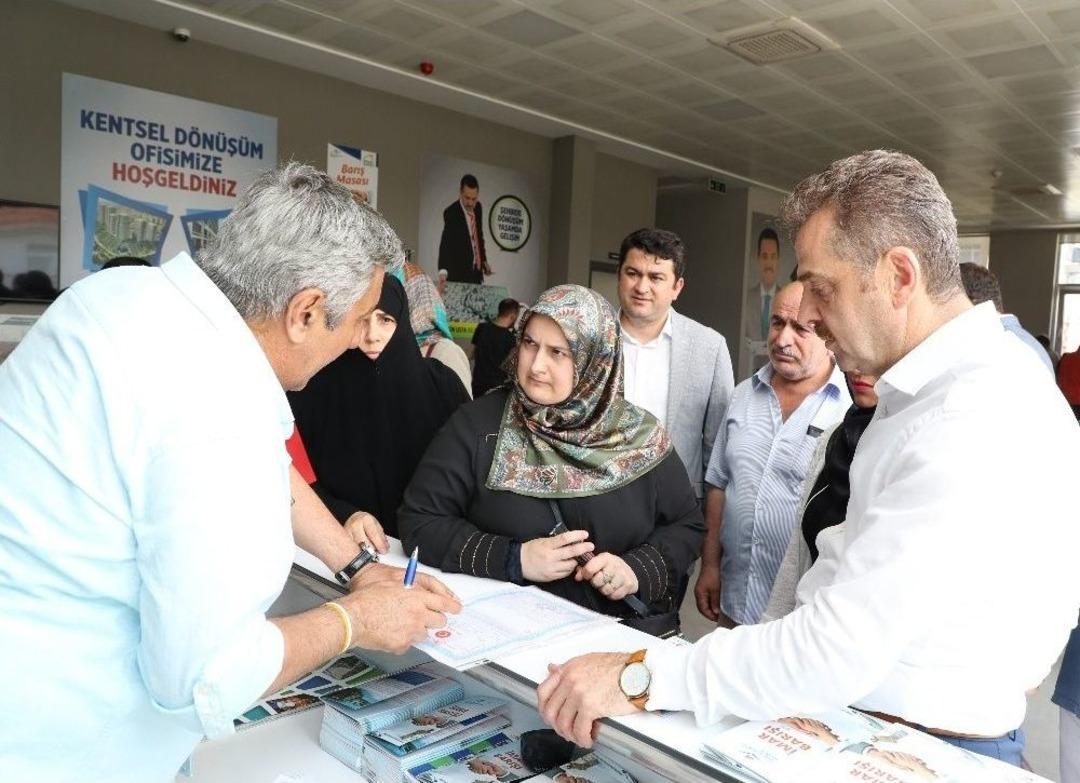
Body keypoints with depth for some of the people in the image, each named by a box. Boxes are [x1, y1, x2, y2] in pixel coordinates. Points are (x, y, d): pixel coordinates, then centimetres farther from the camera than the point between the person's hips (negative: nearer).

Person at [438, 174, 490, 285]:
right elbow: (445, 244, -30)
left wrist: (484, 260, 11)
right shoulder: (451, 213, -18)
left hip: (477, 273, 7)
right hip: (459, 275, -7)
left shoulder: (478, 208, 4)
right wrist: (443, 271, -43)